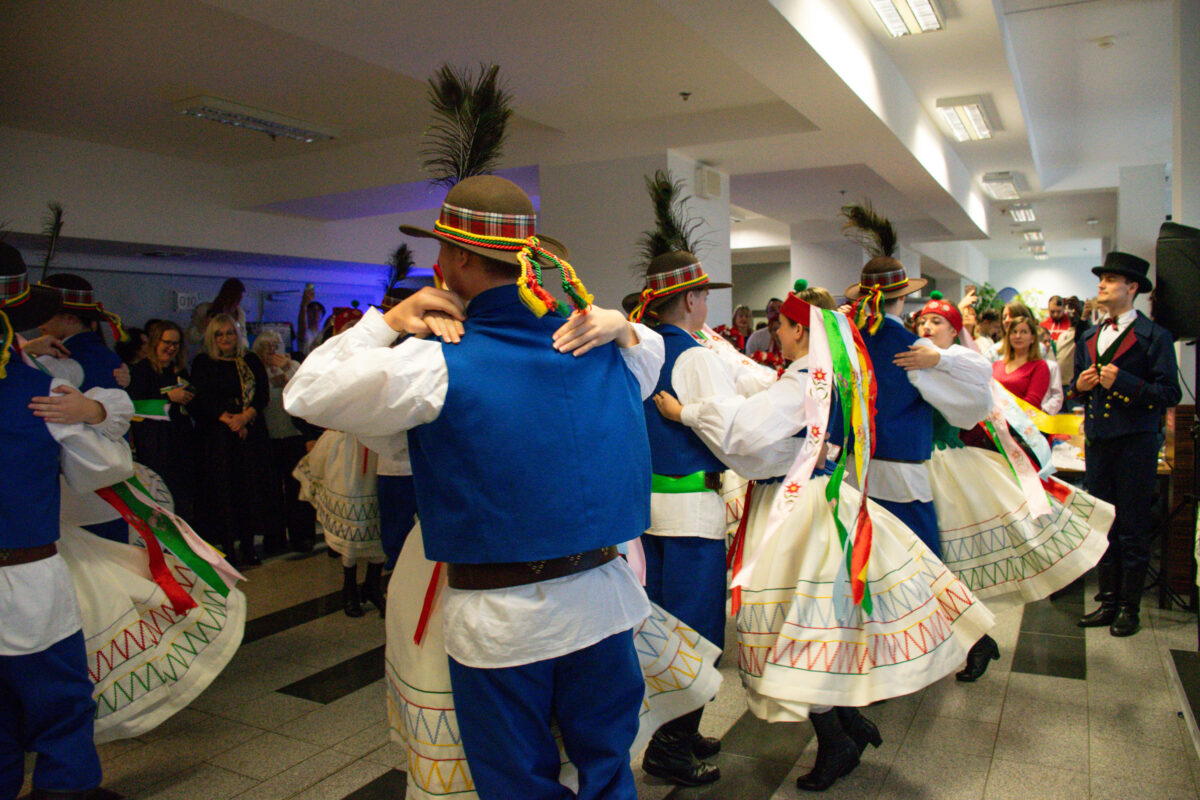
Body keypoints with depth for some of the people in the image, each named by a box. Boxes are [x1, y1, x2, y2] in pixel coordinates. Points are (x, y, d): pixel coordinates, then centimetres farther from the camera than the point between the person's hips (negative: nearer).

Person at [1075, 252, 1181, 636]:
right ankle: (1108, 602, 20)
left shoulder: (1154, 337, -4)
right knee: (1103, 526, 10)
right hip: (1097, 441, 6)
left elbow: (1170, 394, -11)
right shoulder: (1089, 339, 14)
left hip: (1135, 442, -5)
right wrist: (1081, 384, 0)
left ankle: (1130, 608, 12)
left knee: (1133, 528, 1)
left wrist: (1123, 381, -20)